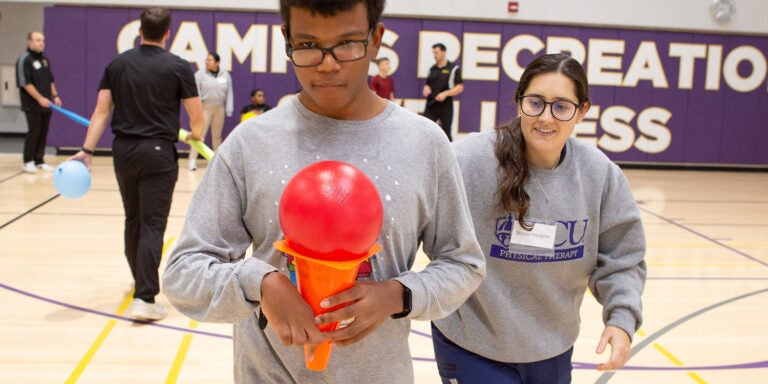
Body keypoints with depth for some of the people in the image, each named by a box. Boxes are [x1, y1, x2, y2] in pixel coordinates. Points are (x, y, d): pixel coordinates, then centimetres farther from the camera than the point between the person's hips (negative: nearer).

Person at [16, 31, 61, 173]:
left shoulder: (44, 59, 15)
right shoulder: (24, 59, -8)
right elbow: (25, 83, -14)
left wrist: (55, 95, 13)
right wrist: (40, 98, -18)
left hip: (46, 104, 7)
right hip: (32, 105, -7)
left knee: (43, 133, 6)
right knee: (34, 131, -6)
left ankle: (39, 161, 14)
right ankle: (27, 161, 5)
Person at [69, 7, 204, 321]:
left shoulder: (117, 64, 4)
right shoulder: (178, 67, -6)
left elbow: (101, 111, 0)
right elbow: (197, 116, -2)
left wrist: (87, 150, -1)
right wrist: (196, 134, 20)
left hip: (124, 151, 4)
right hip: (158, 153, -4)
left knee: (133, 220, 19)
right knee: (153, 224, -4)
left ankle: (141, 280, 35)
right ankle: (145, 298, -12)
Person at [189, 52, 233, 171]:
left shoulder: (226, 75, 4)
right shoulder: (200, 74, -4)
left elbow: (229, 93, 6)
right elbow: (196, 91, -6)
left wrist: (229, 110, 2)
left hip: (219, 108, 3)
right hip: (205, 107, -3)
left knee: (217, 135, 13)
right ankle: (192, 160, -9)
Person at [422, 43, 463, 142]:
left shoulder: (454, 68, -4)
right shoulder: (432, 69, 12)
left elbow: (460, 87, -7)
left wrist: (445, 93, -19)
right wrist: (426, 88, -2)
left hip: (445, 106, -4)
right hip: (431, 105, 4)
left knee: (446, 133, 4)